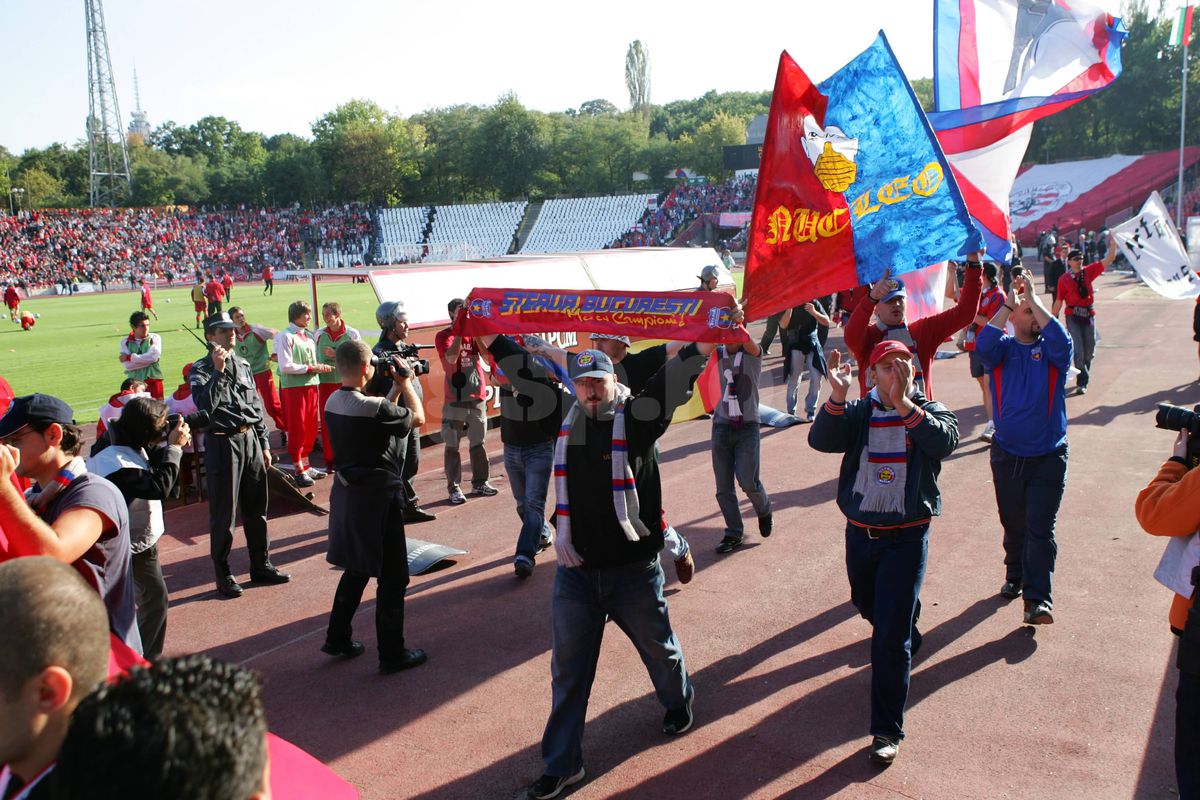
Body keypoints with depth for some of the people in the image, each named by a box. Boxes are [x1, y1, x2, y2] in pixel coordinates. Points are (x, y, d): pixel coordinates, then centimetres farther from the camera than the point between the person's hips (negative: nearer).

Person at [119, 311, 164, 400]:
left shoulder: (155, 338, 2)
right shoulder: (125, 342, 4)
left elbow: (153, 356, -15)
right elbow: (127, 365, -8)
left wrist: (130, 357, -9)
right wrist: (147, 359, -13)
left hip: (153, 381, -1)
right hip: (134, 383, 1)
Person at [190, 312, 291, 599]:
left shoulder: (243, 365, 12)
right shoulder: (201, 370, -6)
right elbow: (205, 405, -23)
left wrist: (264, 444, 14)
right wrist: (219, 370, -25)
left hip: (250, 439, 6)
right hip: (222, 443, -6)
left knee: (257, 509, 13)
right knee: (224, 513, 1)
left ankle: (261, 565, 25)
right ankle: (223, 575, 13)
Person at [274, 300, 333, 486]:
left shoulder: (309, 335, 11)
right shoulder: (285, 336, -10)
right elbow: (285, 366, -16)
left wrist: (320, 367, -2)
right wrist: (311, 368, -15)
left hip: (311, 385, 7)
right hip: (293, 387, -7)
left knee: (310, 428, 11)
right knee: (297, 429, 0)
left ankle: (306, 466, 23)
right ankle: (299, 470, 8)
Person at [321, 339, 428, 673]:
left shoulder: (333, 402, 2)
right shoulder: (372, 407, -23)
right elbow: (417, 417, -7)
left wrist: (394, 387, 11)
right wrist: (405, 381, 4)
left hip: (347, 492, 8)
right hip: (378, 496, -8)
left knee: (357, 568, 24)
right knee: (392, 577, 4)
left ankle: (338, 639, 34)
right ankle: (392, 654, 13)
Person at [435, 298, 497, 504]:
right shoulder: (443, 336, -3)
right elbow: (451, 358, -19)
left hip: (477, 397, 4)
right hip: (454, 400, -4)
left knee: (478, 443, 11)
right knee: (452, 446, -1)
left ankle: (479, 483, 22)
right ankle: (453, 488, 4)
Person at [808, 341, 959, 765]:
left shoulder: (929, 412, -4)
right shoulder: (857, 412, -1)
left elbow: (945, 441, -27)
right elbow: (821, 440, -20)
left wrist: (904, 404, -39)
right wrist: (836, 398, -35)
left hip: (907, 537, -3)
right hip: (859, 534, 4)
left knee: (891, 638, -7)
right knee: (869, 607, 26)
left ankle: (887, 730, 6)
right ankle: (909, 640, 60)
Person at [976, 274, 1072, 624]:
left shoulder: (1050, 350, 0)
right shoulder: (1003, 348, 1)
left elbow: (1061, 340, -23)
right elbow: (982, 346, -22)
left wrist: (1033, 298, -19)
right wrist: (1009, 303, -19)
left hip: (1048, 455, -1)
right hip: (1007, 454, 2)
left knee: (1040, 527, -7)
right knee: (1013, 524, 16)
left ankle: (1038, 599, -7)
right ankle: (1015, 575, 36)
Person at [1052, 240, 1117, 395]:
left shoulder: (1089, 271, 4)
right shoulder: (1064, 279, -2)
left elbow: (1109, 259, 2)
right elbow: (1059, 301, 2)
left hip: (1089, 314, 3)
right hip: (1073, 316, -3)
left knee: (1089, 350, 12)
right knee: (1079, 350, -9)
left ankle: (1083, 377, 32)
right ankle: (1082, 382, -7)